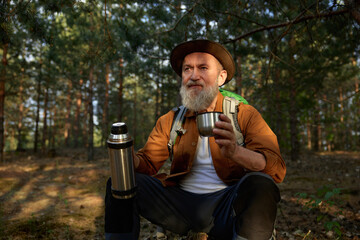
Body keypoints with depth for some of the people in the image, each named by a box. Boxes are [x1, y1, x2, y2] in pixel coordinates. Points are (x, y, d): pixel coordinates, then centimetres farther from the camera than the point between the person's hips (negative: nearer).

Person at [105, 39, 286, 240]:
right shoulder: (170, 121, 9)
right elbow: (148, 163, 7)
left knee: (260, 185, -32)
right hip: (181, 203, 3)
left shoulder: (245, 115, -1)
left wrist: (235, 151, -34)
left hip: (225, 207, -2)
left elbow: (277, 168, -12)